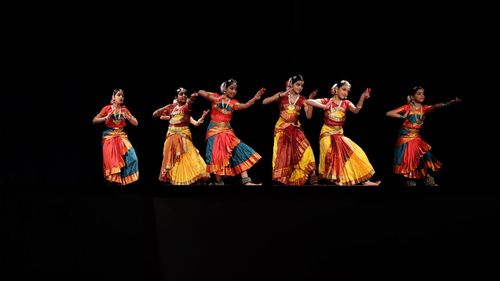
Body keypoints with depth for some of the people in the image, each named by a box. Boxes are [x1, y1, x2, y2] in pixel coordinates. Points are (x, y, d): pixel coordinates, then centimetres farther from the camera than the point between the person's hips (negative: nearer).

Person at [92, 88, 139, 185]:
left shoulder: (124, 109, 9)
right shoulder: (107, 108, 1)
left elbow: (135, 123, 8)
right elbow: (94, 121, 1)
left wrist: (126, 116, -7)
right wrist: (106, 118, -12)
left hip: (122, 136, 2)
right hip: (109, 137, -2)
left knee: (130, 157, -16)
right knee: (111, 160, -7)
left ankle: (123, 180, -5)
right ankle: (112, 180, 7)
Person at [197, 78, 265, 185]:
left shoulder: (233, 103, 7)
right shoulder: (216, 97, 0)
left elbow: (245, 106, -11)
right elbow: (200, 92, -8)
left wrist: (255, 98, -28)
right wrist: (213, 99, -22)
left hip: (227, 132, 4)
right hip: (215, 131, -4)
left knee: (240, 151, -8)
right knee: (217, 156, -10)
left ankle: (246, 181, -12)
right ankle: (219, 182, 2)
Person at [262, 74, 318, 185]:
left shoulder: (302, 99, 4)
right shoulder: (282, 96, -2)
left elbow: (309, 116, -6)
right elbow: (264, 102, -13)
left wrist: (310, 100, -15)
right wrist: (282, 95, -20)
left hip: (295, 129, 2)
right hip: (282, 128, -2)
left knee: (306, 150, -14)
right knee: (282, 153, -2)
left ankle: (312, 177, -11)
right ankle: (281, 180, 7)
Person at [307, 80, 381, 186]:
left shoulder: (346, 103, 7)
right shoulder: (327, 101, -2)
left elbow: (356, 110, -16)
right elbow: (309, 101, -13)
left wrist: (362, 98, -32)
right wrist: (324, 106, -21)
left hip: (339, 135, 4)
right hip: (327, 133, -4)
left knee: (355, 153, -4)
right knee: (331, 155, -18)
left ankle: (364, 180, -3)